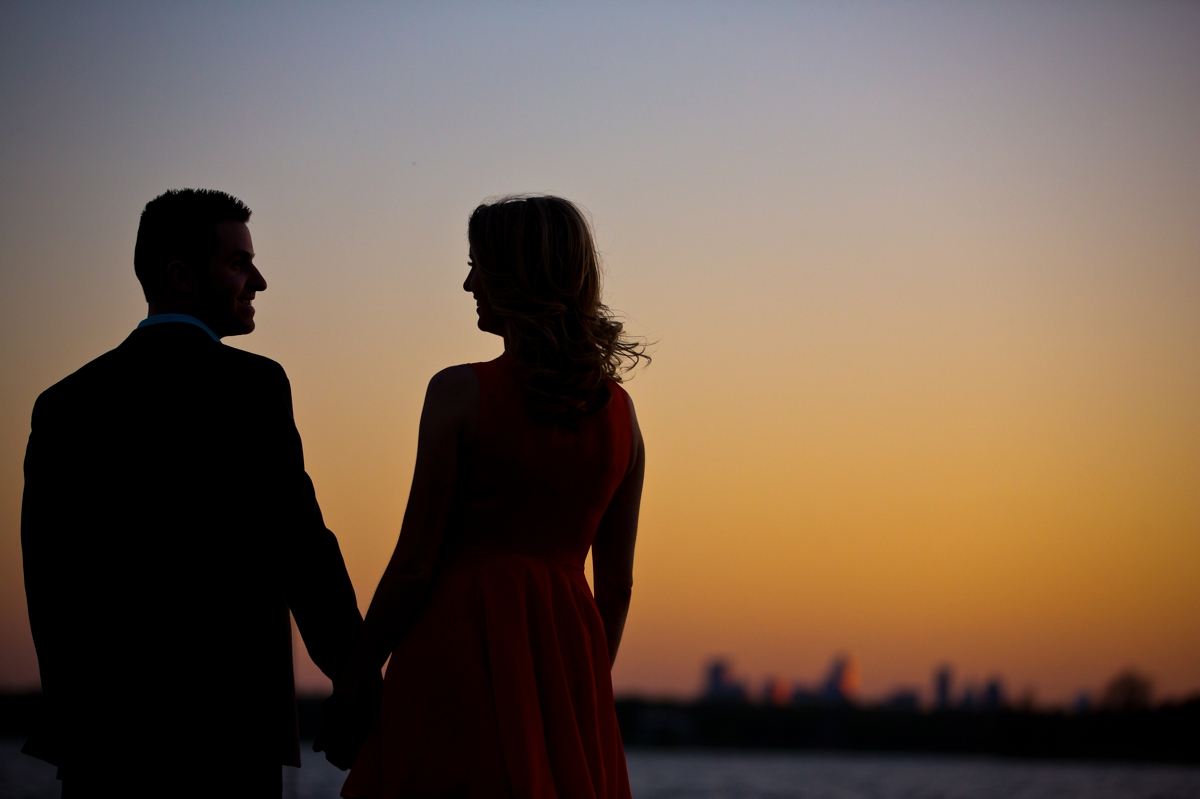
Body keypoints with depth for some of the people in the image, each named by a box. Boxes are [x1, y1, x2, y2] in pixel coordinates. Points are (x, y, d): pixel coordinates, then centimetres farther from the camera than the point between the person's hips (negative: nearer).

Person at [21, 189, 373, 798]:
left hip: (97, 727, 5)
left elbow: (48, 572, 11)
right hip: (221, 727, -5)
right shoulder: (250, 384, -6)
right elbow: (298, 545, -10)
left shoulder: (64, 403, 10)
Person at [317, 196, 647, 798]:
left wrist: (352, 681, 1)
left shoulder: (461, 393, -9)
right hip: (566, 655, 5)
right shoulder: (616, 410, 6)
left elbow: (414, 565, -9)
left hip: (462, 650, -5)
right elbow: (616, 584, 10)